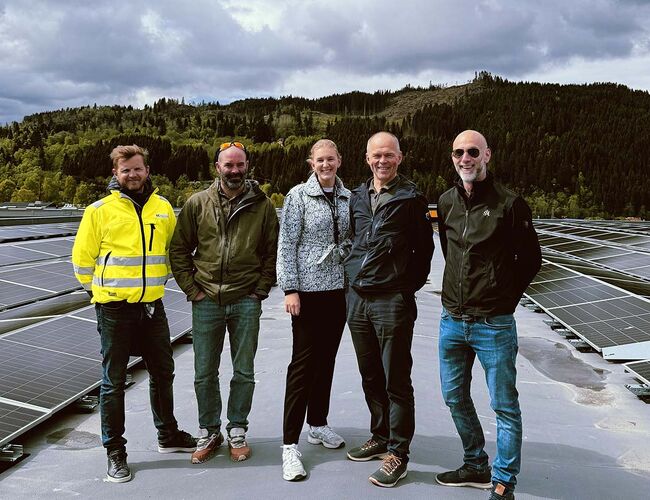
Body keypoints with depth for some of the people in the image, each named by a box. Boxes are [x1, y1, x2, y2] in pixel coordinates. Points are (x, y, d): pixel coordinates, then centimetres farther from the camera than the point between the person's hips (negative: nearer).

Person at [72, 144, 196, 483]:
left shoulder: (163, 208, 5)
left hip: (153, 306, 4)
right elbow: (82, 258, -1)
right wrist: (101, 290, 4)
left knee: (163, 373, 16)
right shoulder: (100, 211, -7)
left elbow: (173, 247, 18)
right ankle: (115, 451, 18)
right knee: (113, 382, 4)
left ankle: (168, 436, 35)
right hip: (114, 308, -4)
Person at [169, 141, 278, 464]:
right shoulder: (197, 204, 1)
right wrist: (191, 289, 0)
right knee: (204, 374, 9)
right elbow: (179, 250, 7)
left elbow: (273, 252, 6)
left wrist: (261, 290, -1)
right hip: (206, 302, 1)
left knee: (244, 373, 9)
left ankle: (237, 431, 26)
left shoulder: (262, 205, 1)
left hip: (246, 303, 0)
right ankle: (209, 432, 26)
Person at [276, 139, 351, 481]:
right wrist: (290, 289, -12)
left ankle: (317, 423, 30)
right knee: (303, 362, -5)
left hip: (338, 289, 5)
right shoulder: (298, 196, -5)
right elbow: (286, 244, -7)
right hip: (308, 289, -5)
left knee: (326, 359, 13)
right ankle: (290, 443, 2)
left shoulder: (348, 197, 8)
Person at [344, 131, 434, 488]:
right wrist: (354, 276, 13)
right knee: (370, 377, 16)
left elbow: (423, 249, -1)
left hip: (392, 301, -6)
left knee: (396, 381, 1)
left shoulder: (410, 198, -4)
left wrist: (409, 287, -4)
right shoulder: (357, 198, 12)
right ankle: (380, 437, 31)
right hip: (357, 298, 6)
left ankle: (398, 452, 11)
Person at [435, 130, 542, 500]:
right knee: (455, 398, 16)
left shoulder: (509, 203, -10)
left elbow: (531, 259, -1)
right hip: (452, 321, 6)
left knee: (505, 407, 5)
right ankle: (476, 466, 35)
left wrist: (504, 299, 2)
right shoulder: (447, 202, 6)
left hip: (493, 325, -6)